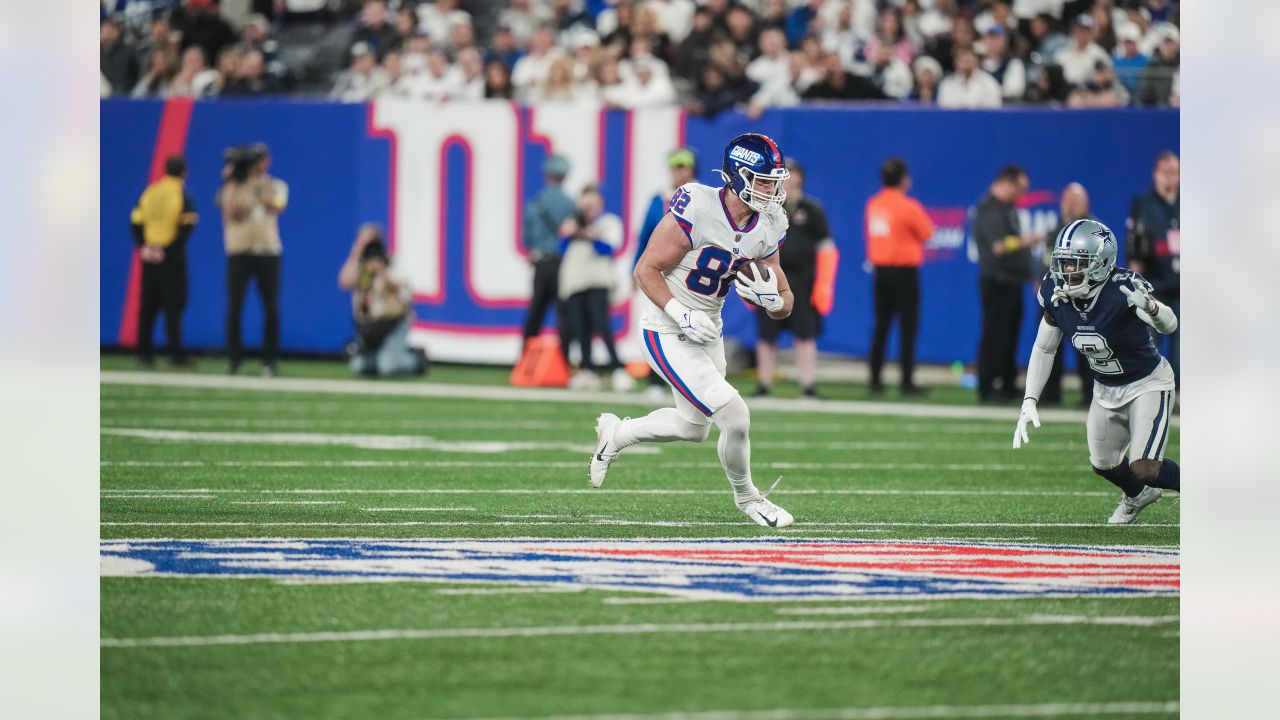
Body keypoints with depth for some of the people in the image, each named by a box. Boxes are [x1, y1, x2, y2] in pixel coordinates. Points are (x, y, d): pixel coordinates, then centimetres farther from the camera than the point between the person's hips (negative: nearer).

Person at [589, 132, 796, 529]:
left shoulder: (766, 229, -3)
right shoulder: (696, 211, -24)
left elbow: (785, 306, 4)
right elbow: (646, 270, -18)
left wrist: (771, 298, -19)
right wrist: (682, 315, -27)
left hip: (707, 333, 8)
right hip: (667, 334, -8)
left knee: (693, 428, 22)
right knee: (735, 417, -13)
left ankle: (616, 433, 47)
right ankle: (746, 497, 13)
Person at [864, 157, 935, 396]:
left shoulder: (873, 204, 5)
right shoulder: (909, 206, -13)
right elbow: (928, 234, -4)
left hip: (880, 270, 5)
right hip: (904, 272, -5)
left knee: (880, 326, 11)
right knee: (908, 327, -1)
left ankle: (875, 380, 9)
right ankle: (907, 382, -4)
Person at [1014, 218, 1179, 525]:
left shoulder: (1123, 289, -33)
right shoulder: (1056, 294, -16)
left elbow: (1168, 325, -44)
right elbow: (1043, 349, -1)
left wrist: (1150, 307, -67)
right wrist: (1029, 402, -7)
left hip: (1147, 384, -6)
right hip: (1106, 389, 6)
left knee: (1144, 469, -18)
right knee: (1104, 464, 19)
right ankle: (1138, 496, 52)